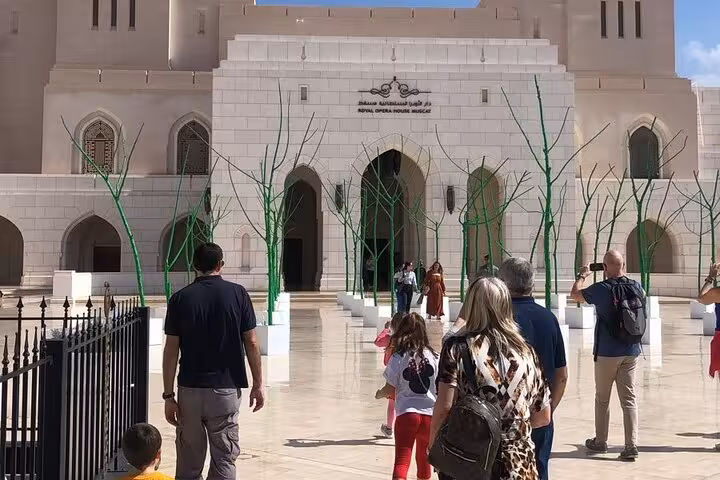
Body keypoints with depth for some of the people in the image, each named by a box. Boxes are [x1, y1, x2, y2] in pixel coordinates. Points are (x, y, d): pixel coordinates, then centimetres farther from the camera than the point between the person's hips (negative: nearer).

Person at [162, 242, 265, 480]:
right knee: (224, 458, 6)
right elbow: (251, 342, -2)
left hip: (190, 389, 1)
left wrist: (169, 395, 1)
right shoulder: (237, 294, -1)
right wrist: (258, 384, 7)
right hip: (226, 389, -1)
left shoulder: (180, 298, -1)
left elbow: (171, 349, -3)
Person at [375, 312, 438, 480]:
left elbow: (390, 389, -3)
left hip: (406, 413, -3)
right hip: (430, 413, 3)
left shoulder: (397, 358, -6)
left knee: (401, 461, -3)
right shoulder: (433, 356, 1)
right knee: (424, 460, 21)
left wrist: (379, 394, 18)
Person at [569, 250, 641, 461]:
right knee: (629, 398, 4)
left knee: (602, 398, 12)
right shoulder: (635, 286, -1)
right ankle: (631, 446, -1)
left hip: (607, 352, -4)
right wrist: (624, 277, 30)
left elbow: (575, 294, 3)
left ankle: (600, 442, 24)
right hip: (631, 351, 4)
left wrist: (582, 275, 18)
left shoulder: (601, 289, -15)